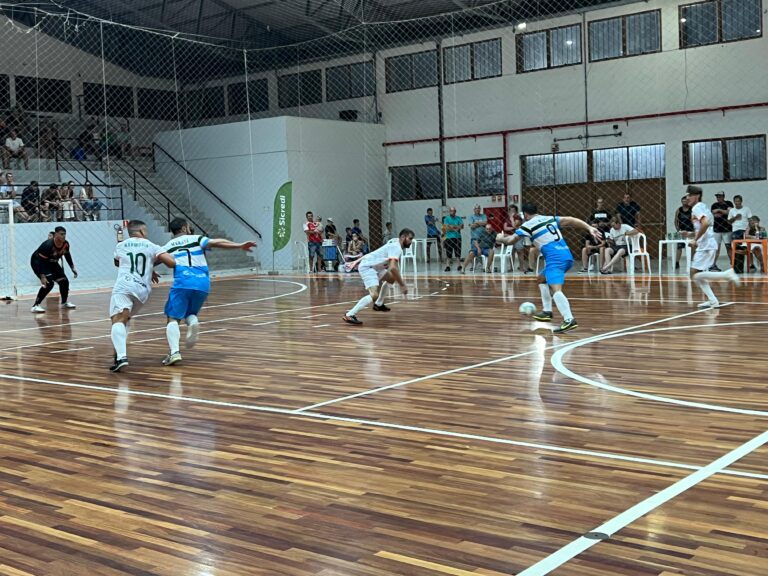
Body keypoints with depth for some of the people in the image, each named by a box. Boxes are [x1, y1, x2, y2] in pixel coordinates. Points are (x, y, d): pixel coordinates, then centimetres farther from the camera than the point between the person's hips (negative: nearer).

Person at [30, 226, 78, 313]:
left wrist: (72, 267, 7)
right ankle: (35, 306, -21)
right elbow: (41, 260, -33)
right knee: (49, 283, -25)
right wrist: (42, 276, -39)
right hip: (37, 261, -8)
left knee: (64, 281, 5)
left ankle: (64, 302, 28)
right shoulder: (48, 245, -33)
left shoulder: (65, 244, -12)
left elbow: (67, 255, 10)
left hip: (51, 263, 8)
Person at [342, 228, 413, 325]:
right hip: (367, 267, -11)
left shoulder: (396, 245, 13)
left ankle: (378, 304, 37)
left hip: (374, 266, 11)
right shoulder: (396, 247, -18)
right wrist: (402, 285, -25)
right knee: (374, 295, -26)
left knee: (391, 278, 30)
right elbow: (393, 268, -30)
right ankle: (349, 315, -28)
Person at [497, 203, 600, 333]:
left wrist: (501, 238, 25)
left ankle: (569, 320, -43)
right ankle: (547, 312, 32)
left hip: (555, 259, -9)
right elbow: (571, 220, 10)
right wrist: (589, 228, 5)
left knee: (555, 289, -25)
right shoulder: (550, 218, 19)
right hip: (566, 256, 9)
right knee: (542, 279, 29)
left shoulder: (528, 225, 1)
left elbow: (510, 240, 3)